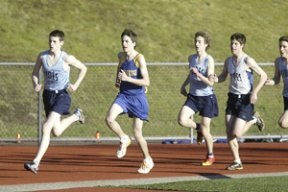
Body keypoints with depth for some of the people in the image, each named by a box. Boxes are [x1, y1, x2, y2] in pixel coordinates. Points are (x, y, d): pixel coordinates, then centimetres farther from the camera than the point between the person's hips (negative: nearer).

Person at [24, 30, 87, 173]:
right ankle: (76, 116, 50)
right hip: (48, 95, 5)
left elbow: (83, 68, 4)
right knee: (56, 131, 17)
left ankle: (36, 162, -17)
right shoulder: (42, 56, -2)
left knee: (46, 128, -20)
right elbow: (35, 73, 11)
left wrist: (76, 85, -7)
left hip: (61, 95, -5)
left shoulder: (67, 59, -12)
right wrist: (36, 84, -10)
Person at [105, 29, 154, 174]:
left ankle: (148, 160, 25)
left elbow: (146, 82, -18)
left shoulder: (139, 58, -13)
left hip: (138, 98, -4)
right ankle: (124, 140, 3)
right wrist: (117, 81, 11)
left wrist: (127, 79, -26)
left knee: (137, 133, 2)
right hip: (123, 96, 4)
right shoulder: (121, 56, 4)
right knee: (109, 118, -24)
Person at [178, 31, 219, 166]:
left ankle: (210, 155, 25)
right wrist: (183, 85, 16)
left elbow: (211, 82, -20)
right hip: (193, 96, 5)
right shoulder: (191, 58, 4)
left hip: (207, 98, -5)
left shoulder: (209, 60, -13)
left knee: (205, 130, 1)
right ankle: (198, 128, 15)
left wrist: (198, 74, -31)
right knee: (182, 120, -18)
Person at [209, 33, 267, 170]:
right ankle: (237, 162, 9)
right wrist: (215, 79, -5)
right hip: (232, 97, 6)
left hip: (245, 99, -6)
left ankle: (254, 119, 16)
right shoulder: (228, 61, 7)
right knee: (229, 132, -2)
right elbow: (223, 77, 18)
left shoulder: (247, 61, -13)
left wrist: (255, 92, -19)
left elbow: (263, 76, -10)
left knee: (236, 133, -12)